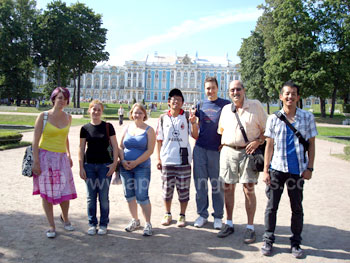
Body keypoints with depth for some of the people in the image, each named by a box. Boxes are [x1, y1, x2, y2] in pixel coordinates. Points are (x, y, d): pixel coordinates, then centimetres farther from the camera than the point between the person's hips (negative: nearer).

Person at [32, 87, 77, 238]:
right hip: (45, 157, -3)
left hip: (62, 158, 3)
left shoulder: (68, 117, 7)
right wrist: (36, 162, -13)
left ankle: (65, 218, 31)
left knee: (65, 191, 2)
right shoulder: (43, 116, -6)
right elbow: (35, 140, -8)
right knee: (47, 193, 3)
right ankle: (51, 226, 18)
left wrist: (69, 155, 19)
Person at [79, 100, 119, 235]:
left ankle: (103, 224, 18)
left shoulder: (108, 127, -1)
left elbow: (115, 146, 1)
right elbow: (81, 148, 6)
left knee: (104, 197, 3)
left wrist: (114, 163, -7)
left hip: (105, 165, -1)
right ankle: (92, 224, 22)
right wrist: (81, 167, 1)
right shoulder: (85, 128, 4)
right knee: (91, 197, 7)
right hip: (89, 165, 2)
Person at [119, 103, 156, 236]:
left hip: (142, 168, -4)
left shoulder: (149, 130, -2)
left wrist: (135, 162, -14)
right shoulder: (127, 128, 9)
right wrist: (123, 160, -7)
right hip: (125, 167, 5)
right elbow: (121, 147, 9)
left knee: (142, 196, -7)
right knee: (129, 195, 12)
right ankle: (135, 220, 29)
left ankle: (148, 224, 8)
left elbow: (150, 150, -9)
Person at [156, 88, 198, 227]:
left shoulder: (187, 117, 2)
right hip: (167, 160, 1)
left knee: (183, 189, 5)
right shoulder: (163, 118, 6)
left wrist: (193, 123, -20)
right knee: (167, 188, 10)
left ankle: (182, 216, 21)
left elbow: (195, 136, -3)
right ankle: (167, 214, 27)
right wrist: (158, 159, 5)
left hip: (183, 160, -1)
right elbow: (159, 140, 9)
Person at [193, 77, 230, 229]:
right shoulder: (200, 105, 11)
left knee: (217, 184, 4)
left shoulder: (225, 105, 1)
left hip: (216, 150, -3)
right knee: (200, 183, 7)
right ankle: (202, 214, 20)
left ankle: (218, 216, 17)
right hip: (200, 148, 3)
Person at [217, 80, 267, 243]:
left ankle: (250, 228, 9)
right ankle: (229, 224, 19)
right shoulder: (226, 109, 13)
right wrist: (223, 144, 10)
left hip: (248, 152, -3)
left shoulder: (256, 106, 2)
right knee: (228, 188, 6)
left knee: (248, 190, -3)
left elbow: (266, 128, 3)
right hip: (228, 151, 4)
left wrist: (258, 141, -12)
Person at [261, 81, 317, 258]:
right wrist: (265, 170, 0)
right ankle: (268, 240, 21)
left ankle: (296, 243, 25)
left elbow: (311, 144, 7)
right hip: (277, 168, 0)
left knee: (297, 208, 10)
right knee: (271, 206, 6)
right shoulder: (273, 119, 3)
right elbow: (269, 145, 4)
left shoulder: (307, 117, 3)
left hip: (297, 170, 0)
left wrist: (309, 168, 0)